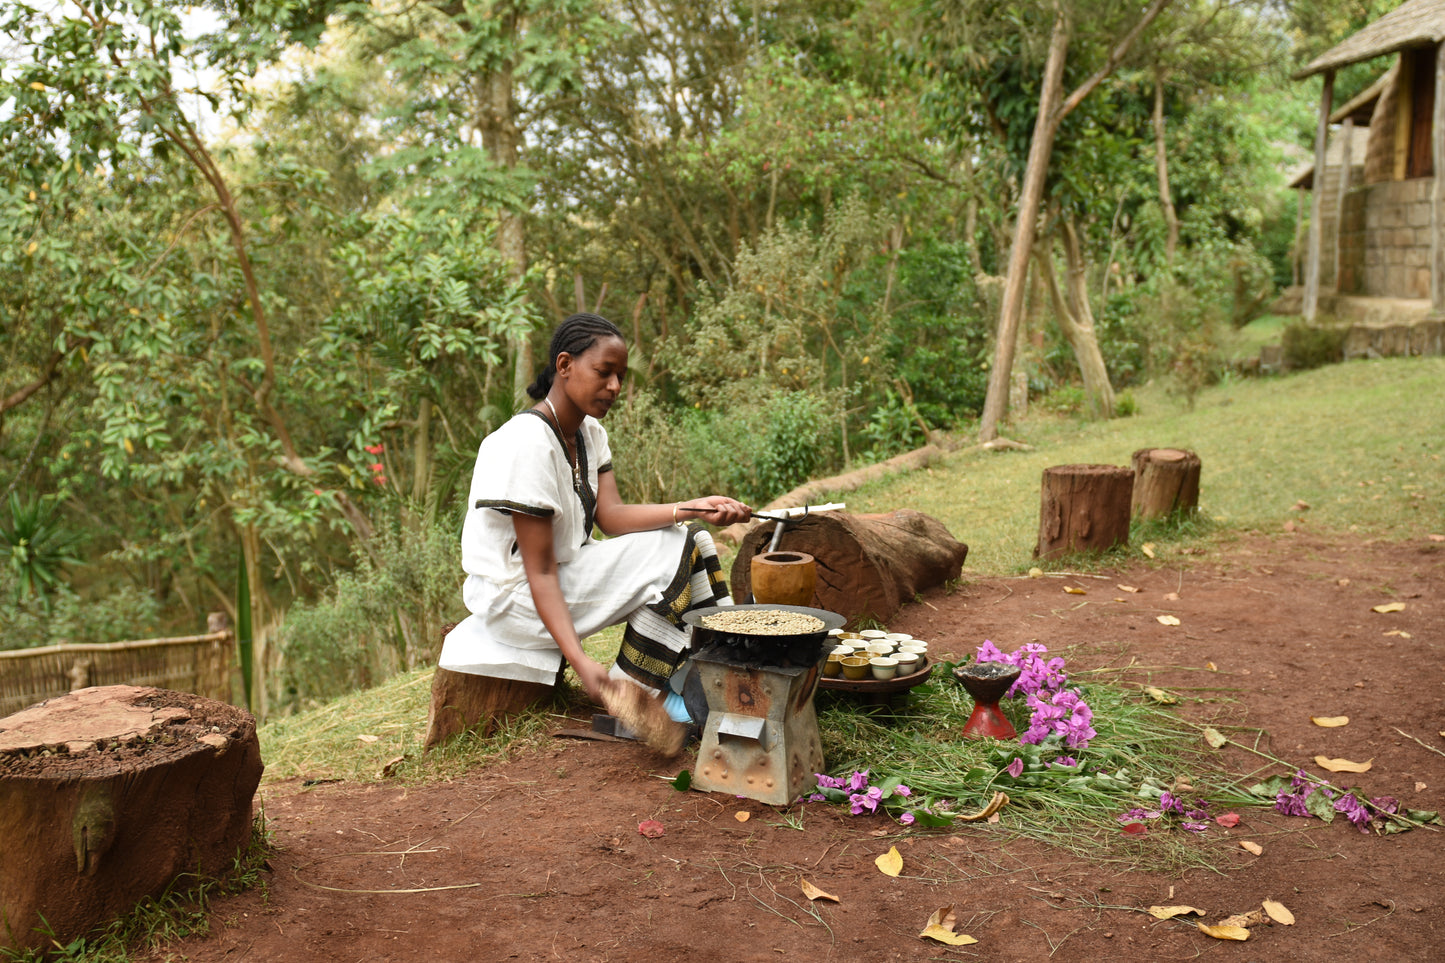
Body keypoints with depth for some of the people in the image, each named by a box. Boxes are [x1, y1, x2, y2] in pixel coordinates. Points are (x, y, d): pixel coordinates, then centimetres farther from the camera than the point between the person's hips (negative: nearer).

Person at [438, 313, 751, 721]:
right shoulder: (528, 442, -24)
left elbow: (611, 515, -7)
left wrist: (691, 509, -21)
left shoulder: (590, 433, 5)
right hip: (514, 597, -9)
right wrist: (579, 661, -33)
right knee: (670, 554, -17)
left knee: (692, 539, 0)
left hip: (569, 569, 9)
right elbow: (540, 572, -25)